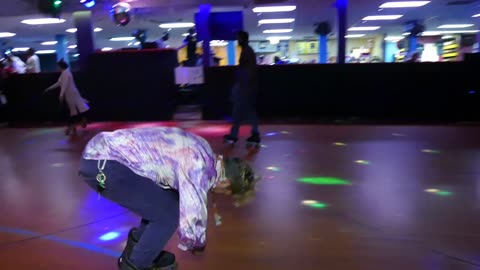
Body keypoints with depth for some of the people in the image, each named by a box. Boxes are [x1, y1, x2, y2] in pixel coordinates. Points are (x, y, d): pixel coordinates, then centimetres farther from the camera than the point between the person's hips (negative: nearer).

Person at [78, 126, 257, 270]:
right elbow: (191, 224, -17)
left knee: (164, 203, 15)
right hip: (102, 164, -9)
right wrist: (197, 245, 5)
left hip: (105, 151, 9)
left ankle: (136, 250, 32)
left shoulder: (205, 153, 10)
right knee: (169, 214, -6)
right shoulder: (199, 172, -19)